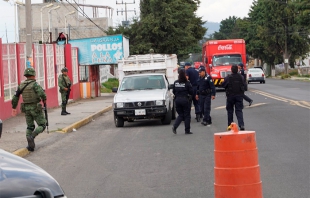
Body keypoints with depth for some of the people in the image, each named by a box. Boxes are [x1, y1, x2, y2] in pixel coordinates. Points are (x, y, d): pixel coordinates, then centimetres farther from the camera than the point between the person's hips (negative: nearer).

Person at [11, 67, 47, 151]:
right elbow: (41, 93, -29)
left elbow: (15, 98, 7)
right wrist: (44, 99, -7)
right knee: (42, 125, 6)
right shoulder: (35, 84, -14)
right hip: (36, 108, -5)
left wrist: (14, 108, 19)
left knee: (30, 127, 16)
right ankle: (32, 137, -18)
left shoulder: (21, 85, 4)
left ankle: (30, 144, 1)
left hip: (26, 109, 5)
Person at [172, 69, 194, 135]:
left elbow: (173, 91, 7)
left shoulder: (175, 82, 0)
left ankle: (174, 126, -8)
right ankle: (187, 130, 9)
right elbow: (191, 92, -7)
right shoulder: (187, 83, -11)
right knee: (187, 115, 7)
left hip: (177, 100, 4)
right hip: (185, 100, -4)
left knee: (180, 115, 14)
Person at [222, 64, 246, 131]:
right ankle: (241, 125, -13)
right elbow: (243, 86, 8)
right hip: (239, 96, 2)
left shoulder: (228, 77, -14)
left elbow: (223, 85, -5)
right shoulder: (241, 77, -3)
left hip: (230, 96, -2)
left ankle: (230, 125, 16)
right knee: (239, 110, 2)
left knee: (230, 110, 12)